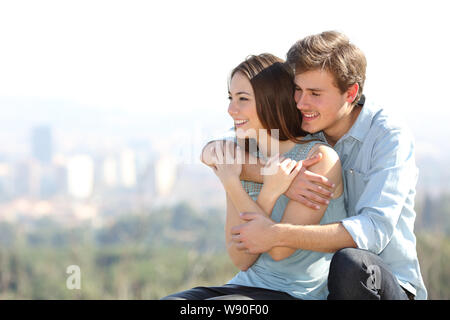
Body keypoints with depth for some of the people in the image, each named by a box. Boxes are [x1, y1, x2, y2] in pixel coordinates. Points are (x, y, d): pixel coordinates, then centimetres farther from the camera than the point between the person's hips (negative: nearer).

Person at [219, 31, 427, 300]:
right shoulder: (295, 129, 1)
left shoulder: (389, 136, -14)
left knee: (350, 262, -37)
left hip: (391, 286, -4)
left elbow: (373, 231, -26)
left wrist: (276, 234, -30)